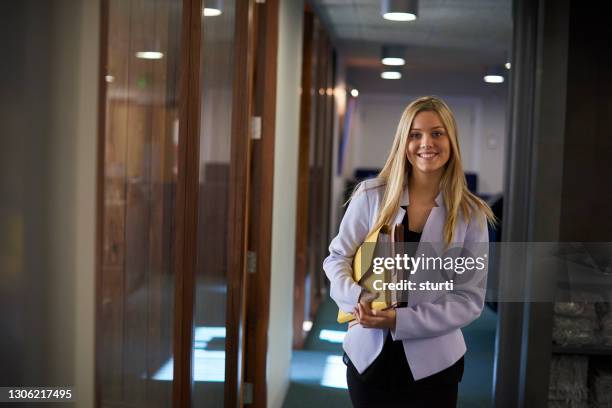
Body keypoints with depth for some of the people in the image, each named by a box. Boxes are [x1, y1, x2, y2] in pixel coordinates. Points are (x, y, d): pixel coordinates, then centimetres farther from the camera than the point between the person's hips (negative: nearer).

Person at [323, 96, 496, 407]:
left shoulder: (470, 214, -5)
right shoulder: (371, 195, -4)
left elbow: (470, 298, -6)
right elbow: (337, 258, 2)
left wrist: (401, 320, -18)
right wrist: (356, 298, -19)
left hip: (431, 362, -1)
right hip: (367, 353, 1)